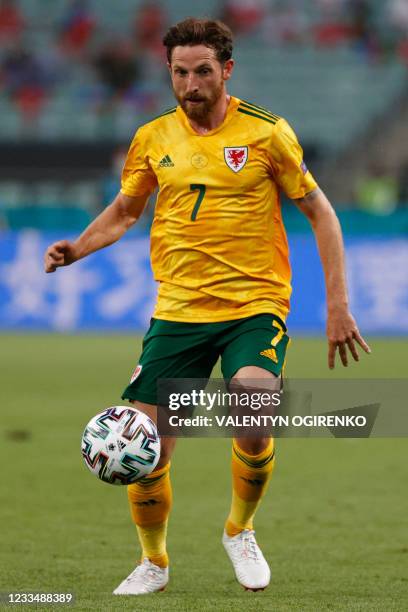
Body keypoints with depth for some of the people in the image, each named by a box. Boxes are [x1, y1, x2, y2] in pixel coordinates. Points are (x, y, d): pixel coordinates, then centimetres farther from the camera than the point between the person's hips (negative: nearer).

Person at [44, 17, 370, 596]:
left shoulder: (265, 131, -3)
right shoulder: (152, 139, 6)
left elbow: (319, 211, 3)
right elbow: (124, 211, 21)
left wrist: (338, 304, -2)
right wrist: (78, 248, 1)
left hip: (255, 306, -3)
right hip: (178, 310, 3)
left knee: (253, 422, -28)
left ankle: (240, 531, 2)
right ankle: (154, 563, 24)